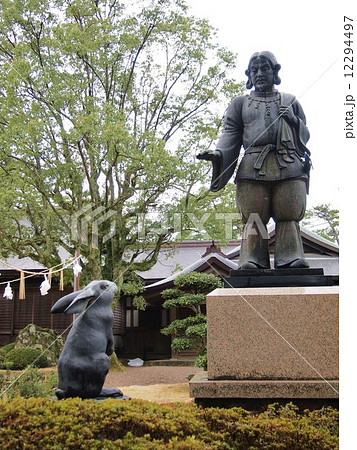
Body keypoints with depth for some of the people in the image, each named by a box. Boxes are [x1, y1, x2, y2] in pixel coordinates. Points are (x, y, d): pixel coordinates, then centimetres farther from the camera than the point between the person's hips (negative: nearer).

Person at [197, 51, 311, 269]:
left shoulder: (290, 101, 26)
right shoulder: (241, 103, 23)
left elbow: (304, 135, 24)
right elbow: (230, 133, 11)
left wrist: (293, 121, 2)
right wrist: (219, 153, -9)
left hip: (289, 168, 1)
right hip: (253, 168, -1)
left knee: (289, 219, -11)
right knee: (253, 221, -10)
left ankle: (293, 265, -16)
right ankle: (251, 268, -16)